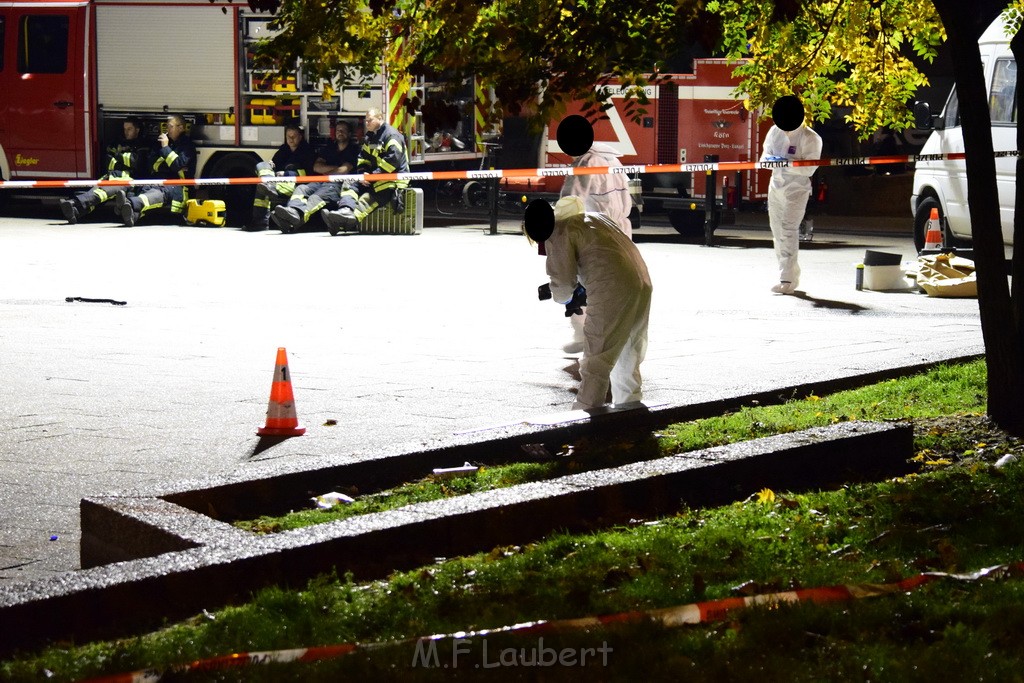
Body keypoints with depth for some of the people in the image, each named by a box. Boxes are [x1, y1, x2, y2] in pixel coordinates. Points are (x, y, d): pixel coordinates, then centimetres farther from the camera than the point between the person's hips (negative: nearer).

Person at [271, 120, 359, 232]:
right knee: (301, 188, -27)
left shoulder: (353, 150, 14)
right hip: (319, 182, 6)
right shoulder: (328, 149, 31)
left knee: (316, 197, -37)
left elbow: (344, 170, 0)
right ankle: (293, 211, -60)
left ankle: (297, 217, -69)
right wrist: (336, 168, 4)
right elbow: (316, 167, 16)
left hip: (337, 184, -6)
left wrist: (325, 172, 9)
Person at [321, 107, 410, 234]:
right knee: (350, 184, -7)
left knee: (370, 197, -32)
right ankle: (346, 211, -34)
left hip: (395, 178, -9)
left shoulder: (392, 135, -11)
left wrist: (373, 176, -20)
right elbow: (363, 158, 18)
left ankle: (352, 218, -55)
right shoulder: (370, 137, 18)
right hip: (375, 177, 9)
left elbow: (393, 160, -22)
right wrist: (363, 173, -4)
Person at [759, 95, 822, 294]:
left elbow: (809, 168, -17)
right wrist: (769, 159, -12)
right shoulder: (775, 132, 6)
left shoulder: (810, 138, -12)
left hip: (797, 190, -7)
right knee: (777, 232, 10)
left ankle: (787, 280, -21)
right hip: (776, 187, 7)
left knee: (789, 230, -18)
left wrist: (785, 163, -28)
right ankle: (792, 276, 23)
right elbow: (765, 155, 12)